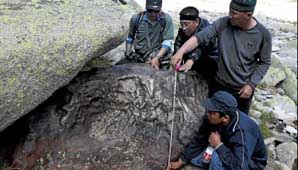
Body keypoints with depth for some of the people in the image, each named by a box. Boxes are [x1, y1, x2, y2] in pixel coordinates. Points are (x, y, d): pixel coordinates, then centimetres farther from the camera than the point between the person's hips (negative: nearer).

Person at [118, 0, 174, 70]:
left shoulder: (166, 19, -10)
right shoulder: (136, 18, -3)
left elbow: (168, 41, -14)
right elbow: (130, 37, 14)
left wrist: (157, 58, -24)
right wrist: (128, 52, 3)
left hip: (160, 56, -2)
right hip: (138, 56, 3)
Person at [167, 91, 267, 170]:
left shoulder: (242, 132, -38)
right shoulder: (213, 120, -18)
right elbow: (199, 140, -5)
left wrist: (218, 145, -33)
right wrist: (181, 161, -1)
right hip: (230, 152, 6)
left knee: (218, 157, -33)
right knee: (193, 156, -4)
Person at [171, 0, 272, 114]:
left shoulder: (263, 34, -14)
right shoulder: (223, 23, -12)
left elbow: (265, 62, -4)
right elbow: (200, 37, -18)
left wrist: (251, 84, -12)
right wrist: (180, 52, -33)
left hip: (241, 89, -2)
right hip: (218, 84, 2)